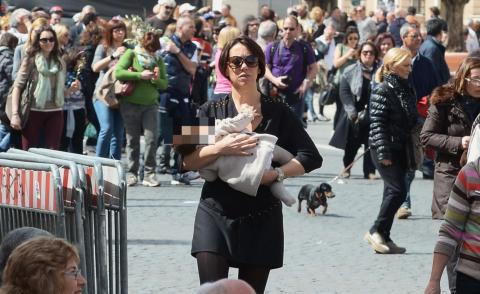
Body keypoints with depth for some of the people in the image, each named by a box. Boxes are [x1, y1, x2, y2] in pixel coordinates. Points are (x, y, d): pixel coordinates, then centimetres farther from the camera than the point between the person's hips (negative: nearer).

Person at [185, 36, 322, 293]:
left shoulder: (277, 113, 5)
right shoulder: (211, 111, 5)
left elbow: (311, 157, 2)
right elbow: (187, 162, -2)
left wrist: (276, 173, -14)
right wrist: (220, 148, -19)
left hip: (261, 221, 1)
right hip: (216, 216, -1)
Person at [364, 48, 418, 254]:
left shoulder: (406, 89, 13)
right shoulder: (383, 90, -11)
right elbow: (377, 123, -15)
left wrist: (412, 152, 17)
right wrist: (384, 152, -19)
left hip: (401, 149, 8)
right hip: (386, 149, -8)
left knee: (392, 193, 7)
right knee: (398, 190, -14)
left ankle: (383, 238, 11)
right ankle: (376, 231, -4)